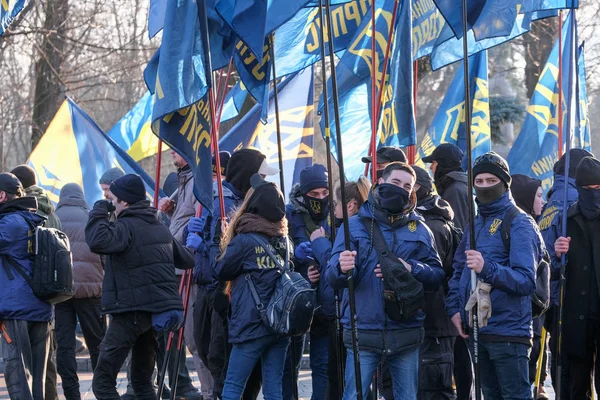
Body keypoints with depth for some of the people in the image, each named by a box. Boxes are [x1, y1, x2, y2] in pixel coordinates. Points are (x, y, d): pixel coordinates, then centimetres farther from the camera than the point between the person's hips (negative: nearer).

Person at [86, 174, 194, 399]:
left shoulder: (127, 226, -12)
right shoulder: (160, 228, 15)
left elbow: (98, 242, -31)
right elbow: (186, 260, 23)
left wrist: (99, 212, -14)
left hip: (131, 312, -8)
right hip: (157, 312, 8)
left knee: (103, 382, -4)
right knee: (142, 380, 17)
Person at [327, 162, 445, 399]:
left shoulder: (420, 230, 11)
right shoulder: (354, 226, 3)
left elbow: (437, 275, 5)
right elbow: (333, 278, -7)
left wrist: (411, 269, -14)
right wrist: (342, 269, -31)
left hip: (406, 332, 3)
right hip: (363, 332, -2)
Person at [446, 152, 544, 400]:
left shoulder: (519, 224, -8)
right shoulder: (475, 224, 15)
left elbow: (526, 281, -19)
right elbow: (458, 270, 21)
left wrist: (487, 268, -33)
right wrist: (454, 308, 6)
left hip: (508, 330, -8)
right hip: (475, 330, 8)